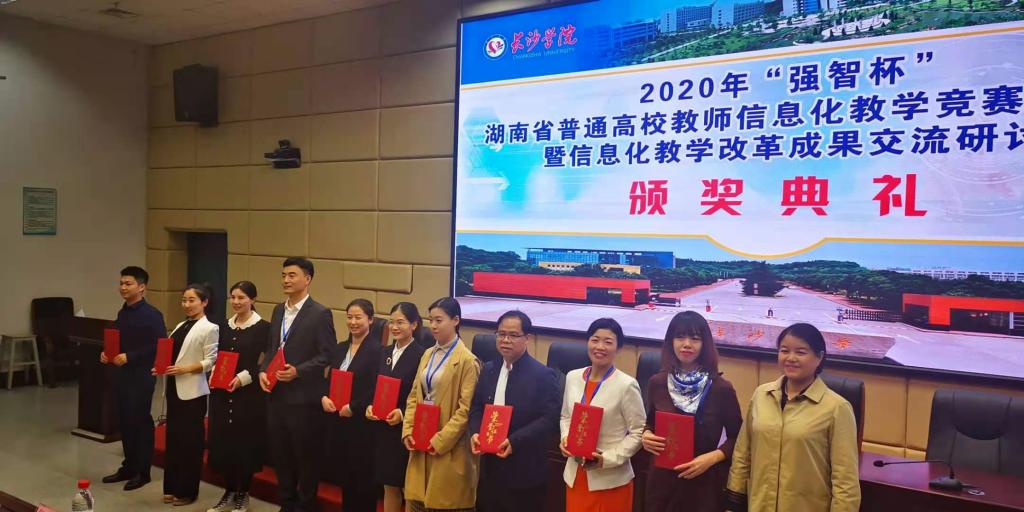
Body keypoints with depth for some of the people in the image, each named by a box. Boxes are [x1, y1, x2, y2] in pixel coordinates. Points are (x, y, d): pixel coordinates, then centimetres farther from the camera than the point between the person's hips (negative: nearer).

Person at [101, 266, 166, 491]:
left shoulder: (152, 315, -14)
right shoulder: (122, 313, 10)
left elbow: (159, 345, -20)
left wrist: (129, 357, -21)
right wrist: (107, 353, 1)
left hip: (142, 377, -8)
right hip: (122, 375, 8)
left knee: (140, 422, 1)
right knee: (124, 421, 13)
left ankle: (142, 471, 12)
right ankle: (129, 467, 26)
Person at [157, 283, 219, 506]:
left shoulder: (209, 328, -9)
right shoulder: (181, 326, 13)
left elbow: (211, 361, -14)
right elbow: (172, 354, 17)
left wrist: (185, 369, -22)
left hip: (192, 391, -7)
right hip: (173, 388, 8)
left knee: (190, 440, 2)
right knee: (173, 438, 13)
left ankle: (187, 491, 12)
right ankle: (172, 487, 23)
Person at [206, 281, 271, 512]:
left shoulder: (263, 327, -8)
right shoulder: (226, 326, 11)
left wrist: (243, 377, -20)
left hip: (249, 394, -5)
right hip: (222, 393, 6)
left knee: (245, 443, 3)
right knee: (223, 442, 9)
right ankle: (229, 492, 24)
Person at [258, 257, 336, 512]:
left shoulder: (320, 314, -10)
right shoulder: (278, 311, 12)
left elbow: (328, 356, -13)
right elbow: (270, 349, 17)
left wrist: (298, 371, -21)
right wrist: (263, 371, 0)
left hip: (303, 398, -7)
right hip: (276, 395, 7)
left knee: (306, 456, 5)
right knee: (280, 455, 15)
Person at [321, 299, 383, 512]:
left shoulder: (377, 349, -11)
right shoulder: (340, 348, 11)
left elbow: (377, 389, -16)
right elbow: (329, 379, 14)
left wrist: (353, 407, -16)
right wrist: (324, 397, -5)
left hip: (362, 422, -7)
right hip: (338, 420, 7)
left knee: (362, 477, 4)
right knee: (343, 475, 14)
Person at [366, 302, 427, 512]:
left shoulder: (422, 355, -12)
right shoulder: (384, 352, 9)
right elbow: (375, 387, 13)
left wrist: (403, 413, -22)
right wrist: (370, 406, -4)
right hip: (383, 429, 6)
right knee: (389, 486, 15)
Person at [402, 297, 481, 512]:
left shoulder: (467, 361, -12)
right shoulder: (428, 355, 10)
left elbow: (466, 409, -15)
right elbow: (414, 396, 13)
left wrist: (441, 440, -16)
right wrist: (408, 430, 1)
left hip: (448, 448, -6)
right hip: (421, 442, 7)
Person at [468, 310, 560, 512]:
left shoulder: (544, 375, -11)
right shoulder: (488, 369, 10)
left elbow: (550, 419, -17)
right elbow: (476, 408, 13)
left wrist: (514, 441, -24)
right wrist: (475, 433, -8)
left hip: (525, 471, -6)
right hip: (490, 467, 6)